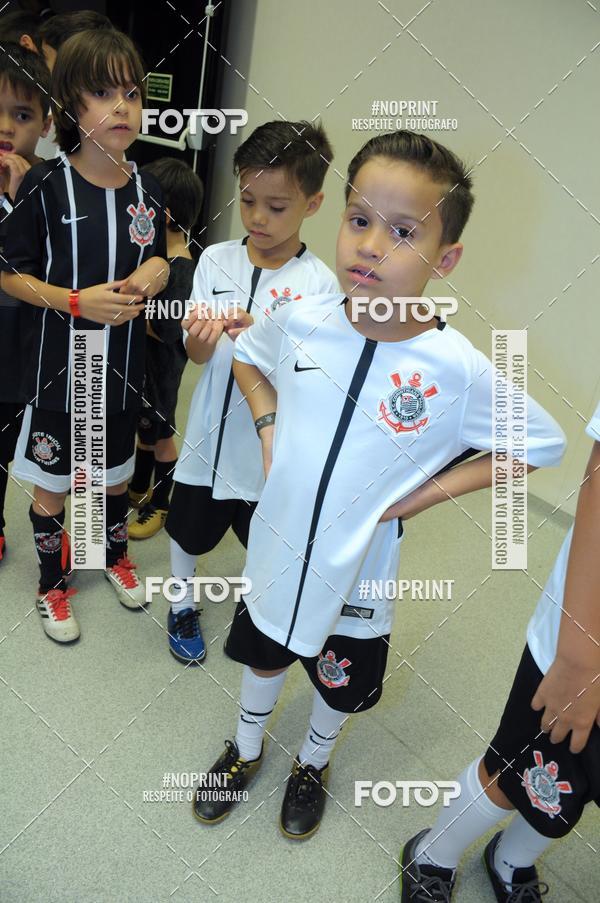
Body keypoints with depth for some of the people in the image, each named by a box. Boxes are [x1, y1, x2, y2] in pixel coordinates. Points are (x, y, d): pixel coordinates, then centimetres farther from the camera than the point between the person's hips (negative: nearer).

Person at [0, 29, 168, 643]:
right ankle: (51, 582, 36)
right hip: (58, 368, -3)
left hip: (124, 367, 4)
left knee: (116, 472, 21)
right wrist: (77, 300, -22)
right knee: (51, 483, 12)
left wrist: (155, 274, -10)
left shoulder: (147, 190, 0)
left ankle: (115, 554, 47)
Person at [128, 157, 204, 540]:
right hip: (138, 359, 8)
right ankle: (138, 488, 44)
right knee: (143, 427, 23)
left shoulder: (180, 270, -26)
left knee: (161, 435, 10)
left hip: (160, 365, -8)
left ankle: (160, 505, 29)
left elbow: (166, 330, -27)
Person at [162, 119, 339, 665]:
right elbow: (196, 355, -9)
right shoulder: (216, 260, -5)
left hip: (270, 441, -2)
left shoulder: (319, 282, -12)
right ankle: (184, 603, 48)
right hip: (210, 431, 2)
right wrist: (200, 340, -33)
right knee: (189, 528, 20)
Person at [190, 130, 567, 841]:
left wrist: (430, 491, -16)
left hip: (359, 568, -1)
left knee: (340, 687, 24)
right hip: (277, 545, 2)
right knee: (263, 655, 27)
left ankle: (313, 762, 59)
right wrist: (269, 428, -7)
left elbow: (543, 444, -10)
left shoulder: (457, 369, -24)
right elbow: (247, 357, 8)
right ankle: (245, 750, 58)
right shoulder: (302, 321, -16)